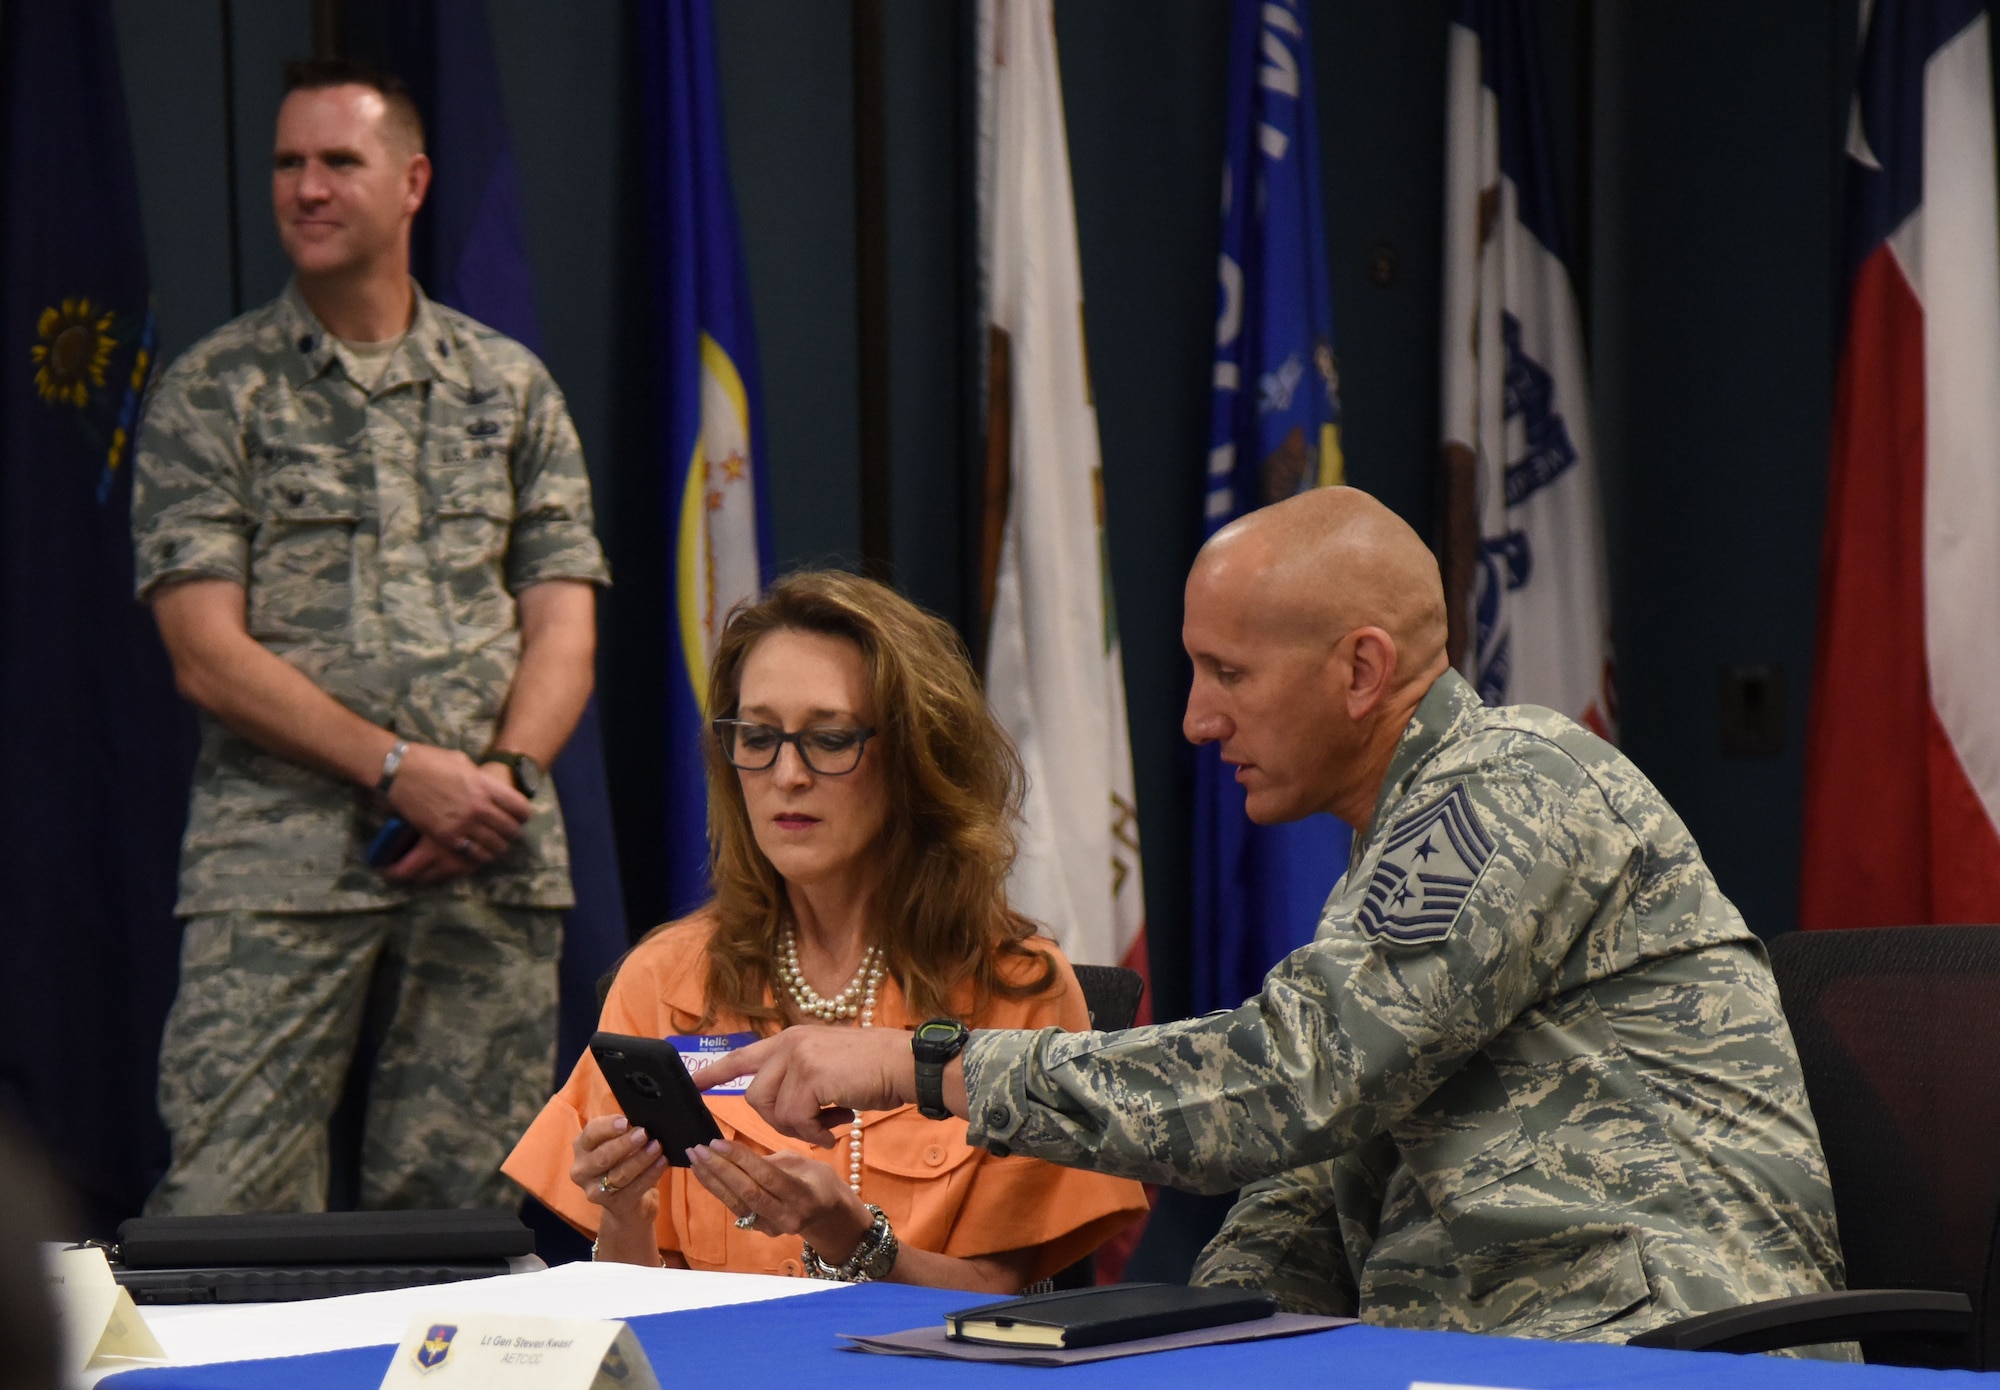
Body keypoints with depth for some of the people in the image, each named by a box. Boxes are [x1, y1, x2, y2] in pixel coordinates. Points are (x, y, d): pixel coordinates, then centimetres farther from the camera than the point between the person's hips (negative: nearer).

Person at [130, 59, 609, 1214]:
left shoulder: (510, 387, 15)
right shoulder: (215, 392, 7)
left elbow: (564, 627, 10)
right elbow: (208, 654, -2)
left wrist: (503, 778, -10)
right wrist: (400, 769, -12)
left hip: (494, 857, 2)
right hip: (281, 852, -2)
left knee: (455, 1203, 1)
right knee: (228, 1200, -11)